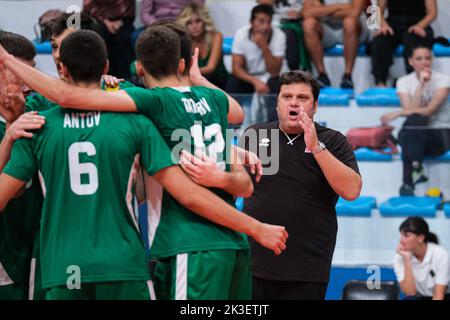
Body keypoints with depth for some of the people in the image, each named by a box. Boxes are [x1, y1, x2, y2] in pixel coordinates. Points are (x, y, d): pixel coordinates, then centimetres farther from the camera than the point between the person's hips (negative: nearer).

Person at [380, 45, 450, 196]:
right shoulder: (404, 82, 3)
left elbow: (430, 110, -17)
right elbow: (410, 110, -12)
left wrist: (397, 113, -19)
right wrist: (421, 85, -18)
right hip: (415, 136, 2)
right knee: (413, 120, -35)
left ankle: (408, 183, -42)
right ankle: (417, 169, -48)